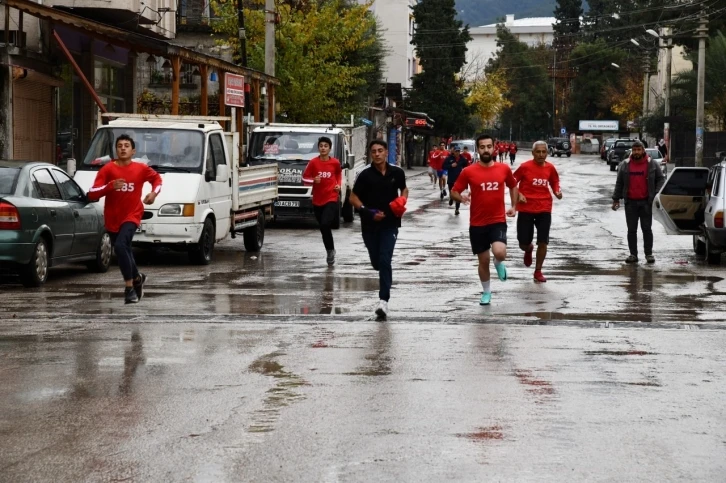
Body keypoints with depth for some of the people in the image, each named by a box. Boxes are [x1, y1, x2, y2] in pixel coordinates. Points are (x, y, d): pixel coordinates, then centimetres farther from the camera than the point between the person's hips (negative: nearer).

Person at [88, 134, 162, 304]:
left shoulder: (141, 169, -3)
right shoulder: (107, 169, -7)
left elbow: (156, 178, 19)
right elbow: (92, 194, -14)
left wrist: (154, 193, 0)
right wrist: (110, 186, -28)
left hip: (131, 216, -3)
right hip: (112, 219, 3)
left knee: (120, 246, -26)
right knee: (125, 251, 17)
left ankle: (129, 287, -17)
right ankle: (137, 278, 46)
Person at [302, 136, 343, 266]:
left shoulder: (335, 163, -1)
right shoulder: (313, 162, -4)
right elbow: (304, 179, 2)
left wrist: (339, 185, 4)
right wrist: (313, 180, -17)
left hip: (332, 199, -2)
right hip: (317, 200, 2)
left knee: (325, 225, -21)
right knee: (323, 228, 10)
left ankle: (330, 250, -2)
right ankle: (330, 252, 28)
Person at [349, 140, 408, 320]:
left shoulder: (396, 173, -1)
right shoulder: (365, 175, -7)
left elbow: (404, 189, 18)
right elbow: (353, 198, -2)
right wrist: (368, 212, -16)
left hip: (390, 224, -1)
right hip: (369, 225, 1)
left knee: (385, 261, -13)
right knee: (376, 262, 13)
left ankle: (384, 301, -17)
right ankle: (385, 279, 49)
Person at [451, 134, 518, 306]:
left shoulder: (504, 169, 0)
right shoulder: (468, 172, -6)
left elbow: (513, 186, 19)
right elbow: (454, 192, 1)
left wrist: (514, 206, 9)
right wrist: (461, 198, -21)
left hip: (498, 221, 0)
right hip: (477, 223, 0)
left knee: (500, 252, -23)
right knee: (483, 260, 8)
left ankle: (499, 263, 15)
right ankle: (486, 292, 30)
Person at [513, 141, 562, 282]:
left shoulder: (550, 168, 1)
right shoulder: (525, 167, -9)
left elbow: (555, 182, 17)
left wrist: (557, 192, -2)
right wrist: (519, 195, -15)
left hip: (544, 209, 2)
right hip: (526, 209, -2)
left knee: (543, 242, -3)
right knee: (523, 244, 2)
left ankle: (538, 272, 12)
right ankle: (529, 249, 41)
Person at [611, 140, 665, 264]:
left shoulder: (652, 164, 3)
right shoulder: (624, 165, 7)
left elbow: (660, 179, 5)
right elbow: (619, 183, 11)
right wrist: (616, 199, 7)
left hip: (646, 202, -2)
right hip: (630, 202, 2)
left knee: (647, 228, 2)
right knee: (631, 229, 3)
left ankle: (649, 253, 7)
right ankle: (633, 254, 7)